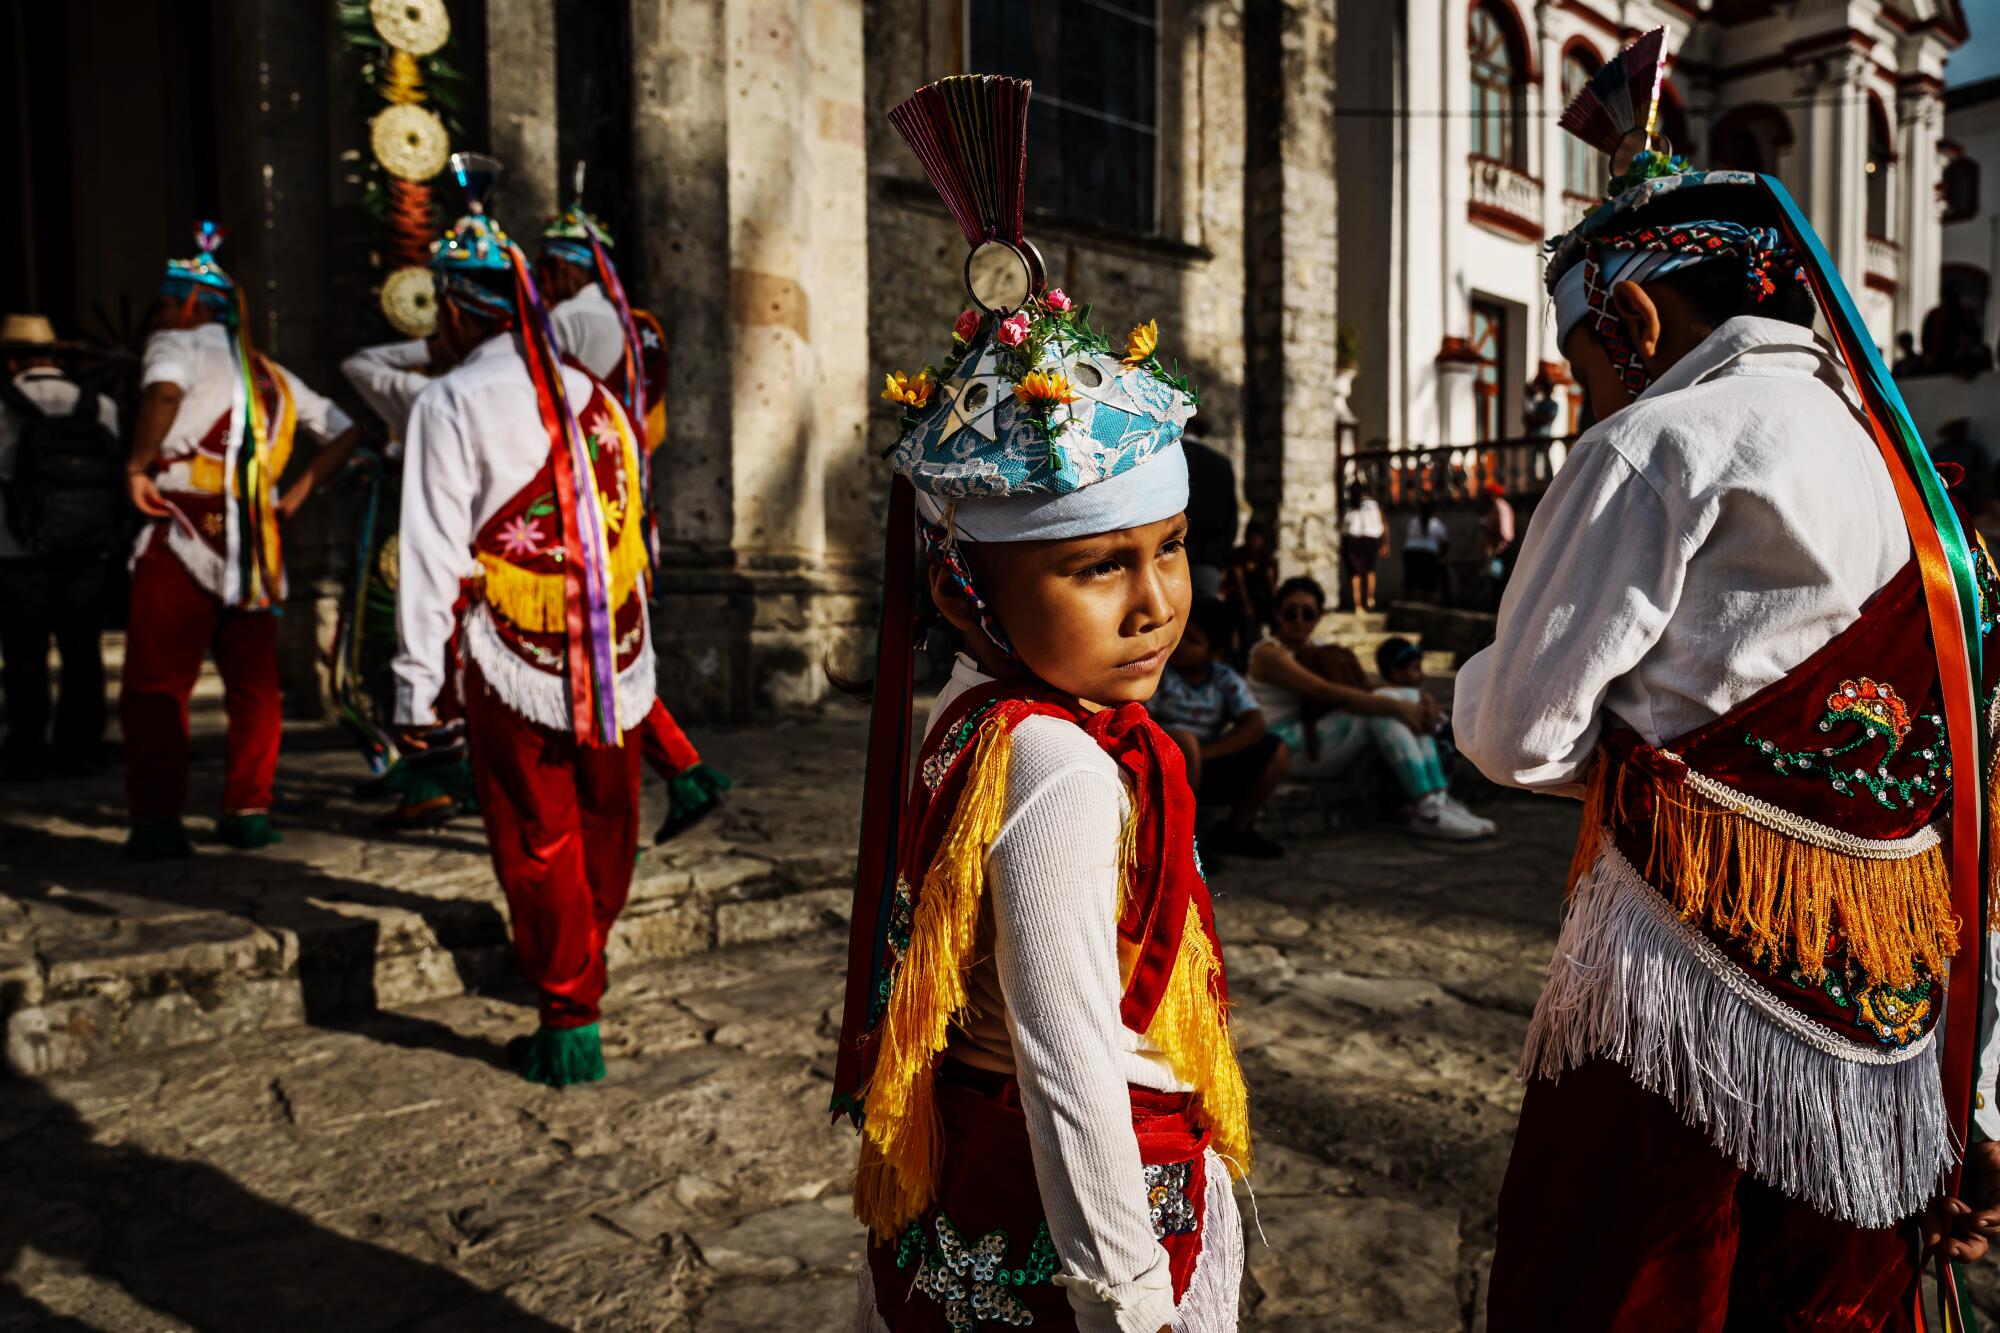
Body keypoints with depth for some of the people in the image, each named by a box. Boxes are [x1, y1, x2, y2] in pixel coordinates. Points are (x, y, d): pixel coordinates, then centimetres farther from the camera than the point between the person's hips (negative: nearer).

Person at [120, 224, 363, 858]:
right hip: (255, 544, 6)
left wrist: (137, 465, -12)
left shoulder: (179, 345, 2)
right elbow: (345, 433, 22)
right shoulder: (270, 375, 21)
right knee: (254, 682, 11)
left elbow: (165, 388, -22)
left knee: (156, 684, -1)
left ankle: (157, 821, -1)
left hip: (185, 531, -6)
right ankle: (250, 811, 12)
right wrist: (296, 494, 15)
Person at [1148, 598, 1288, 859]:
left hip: (1205, 771, 4)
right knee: (1183, 740, -35)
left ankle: (1232, 830, 3)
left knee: (1275, 750, -9)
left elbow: (1255, 727, -10)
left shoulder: (1225, 679, 1)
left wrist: (1204, 753, -22)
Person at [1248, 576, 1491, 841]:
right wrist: (1395, 706, -30)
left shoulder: (1316, 650, 18)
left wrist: (1420, 698, -10)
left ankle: (1439, 799, -19)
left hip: (1320, 742, 9)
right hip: (1292, 749, -8)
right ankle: (1428, 813, -28)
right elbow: (1329, 692, -25)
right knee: (1382, 710, -26)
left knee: (1410, 700, -9)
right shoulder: (1269, 654, -11)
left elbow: (1362, 687, 8)